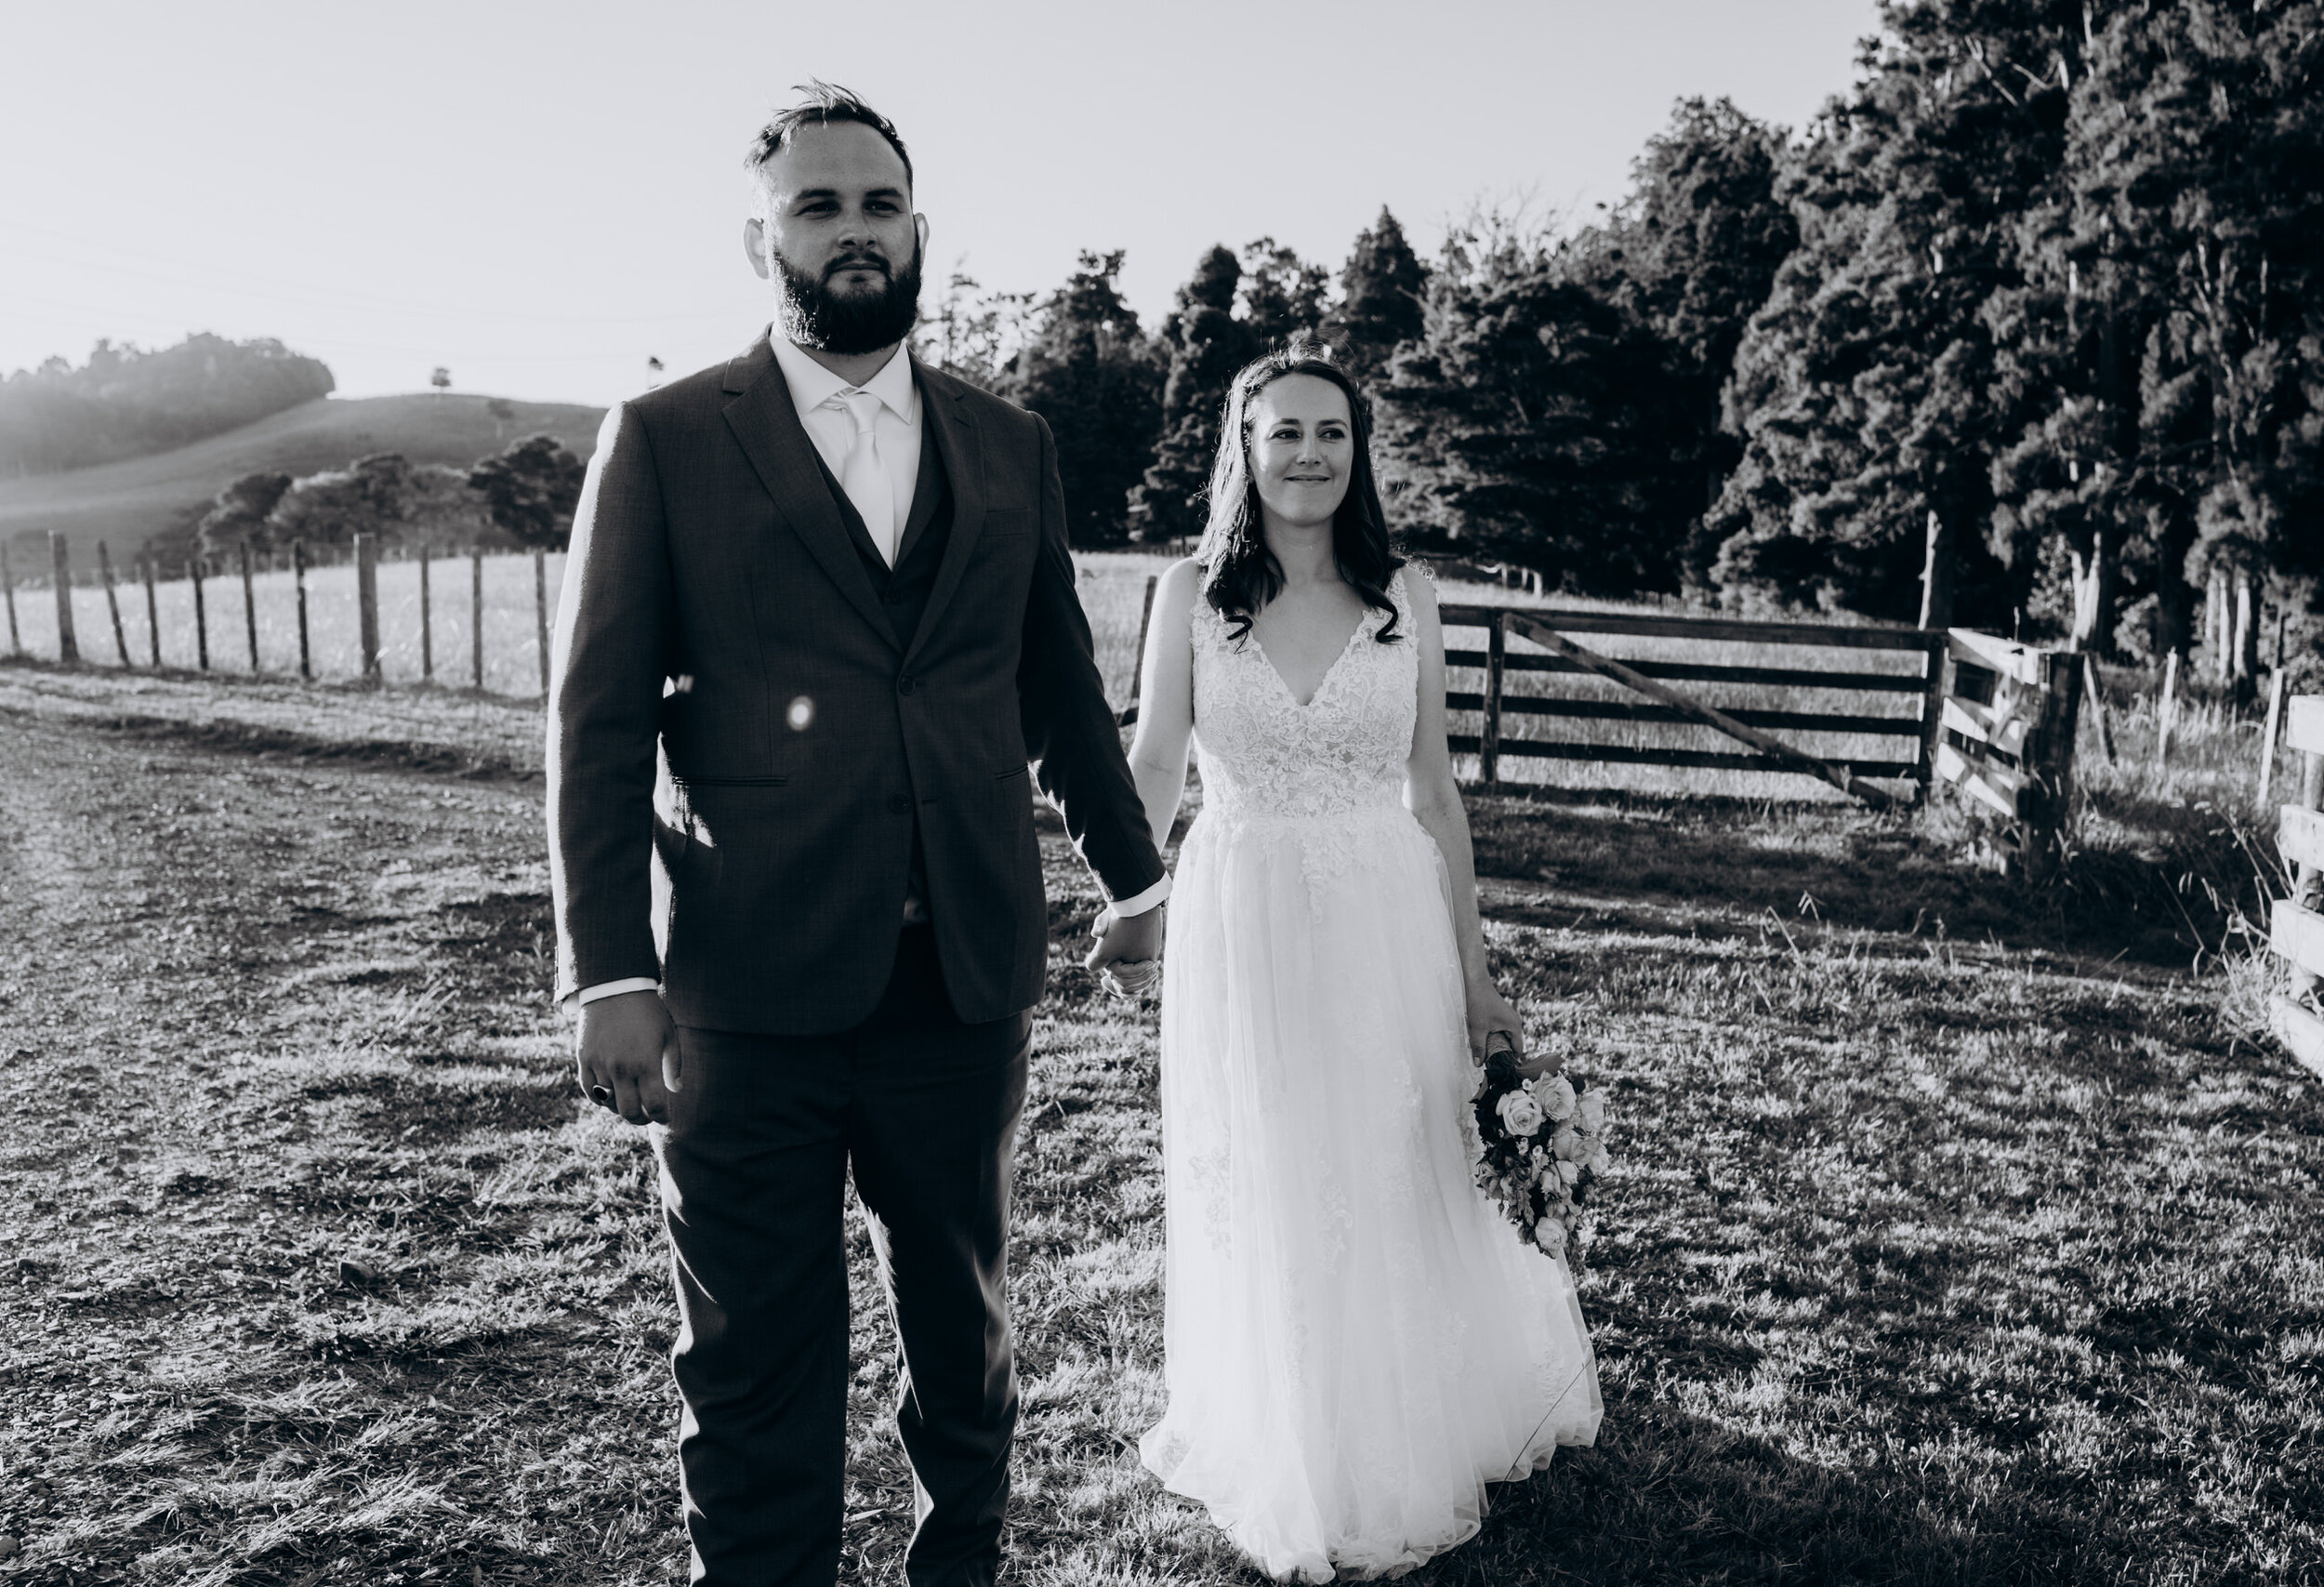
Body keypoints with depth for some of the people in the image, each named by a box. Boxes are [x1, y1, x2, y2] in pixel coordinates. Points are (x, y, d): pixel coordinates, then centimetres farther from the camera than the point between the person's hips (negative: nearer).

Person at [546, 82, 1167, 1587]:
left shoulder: (1012, 445, 10)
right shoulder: (666, 441, 0)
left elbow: (1061, 683, 18)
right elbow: (598, 721, -3)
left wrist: (1134, 870, 24)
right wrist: (611, 971, -10)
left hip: (967, 981, 3)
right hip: (750, 993, -3)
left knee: (963, 1320, 18)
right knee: (758, 1361, 8)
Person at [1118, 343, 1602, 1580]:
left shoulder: (1404, 597, 2)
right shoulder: (1193, 593, -1)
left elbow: (1432, 789, 5)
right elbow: (1151, 763, -6)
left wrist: (1472, 967, 6)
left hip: (1385, 926, 1)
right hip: (1243, 925, -1)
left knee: (1400, 1194, 11)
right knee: (1265, 1206, 9)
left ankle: (1408, 1459, 36)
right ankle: (1286, 1469, 32)